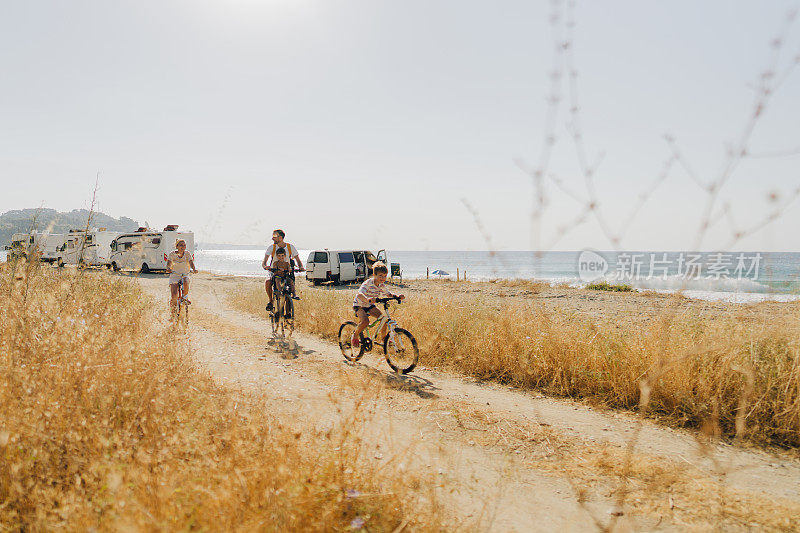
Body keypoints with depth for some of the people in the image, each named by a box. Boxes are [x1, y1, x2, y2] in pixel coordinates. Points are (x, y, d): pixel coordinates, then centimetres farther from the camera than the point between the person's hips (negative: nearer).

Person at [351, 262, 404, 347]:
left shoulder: (382, 285, -8)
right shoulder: (368, 283, -29)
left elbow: (388, 294, 3)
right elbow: (359, 294, -43)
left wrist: (397, 296, -18)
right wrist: (368, 299, -63)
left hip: (370, 305, 6)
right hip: (359, 305, -6)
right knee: (365, 321, -30)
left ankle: (383, 337, 12)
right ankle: (355, 336, -3)